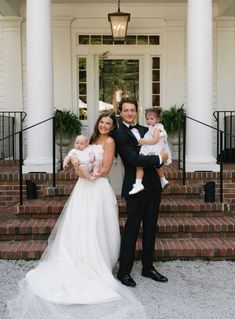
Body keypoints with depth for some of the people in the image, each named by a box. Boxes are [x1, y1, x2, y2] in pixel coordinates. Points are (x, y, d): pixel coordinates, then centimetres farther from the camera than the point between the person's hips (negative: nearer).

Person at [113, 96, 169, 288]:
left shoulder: (145, 130, 13)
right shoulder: (119, 134, -8)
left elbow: (158, 149, 15)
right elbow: (133, 159, -19)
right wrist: (159, 159, -12)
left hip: (153, 185, 7)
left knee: (150, 228, 14)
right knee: (132, 229, -1)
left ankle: (148, 267, 27)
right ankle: (124, 272, 11)